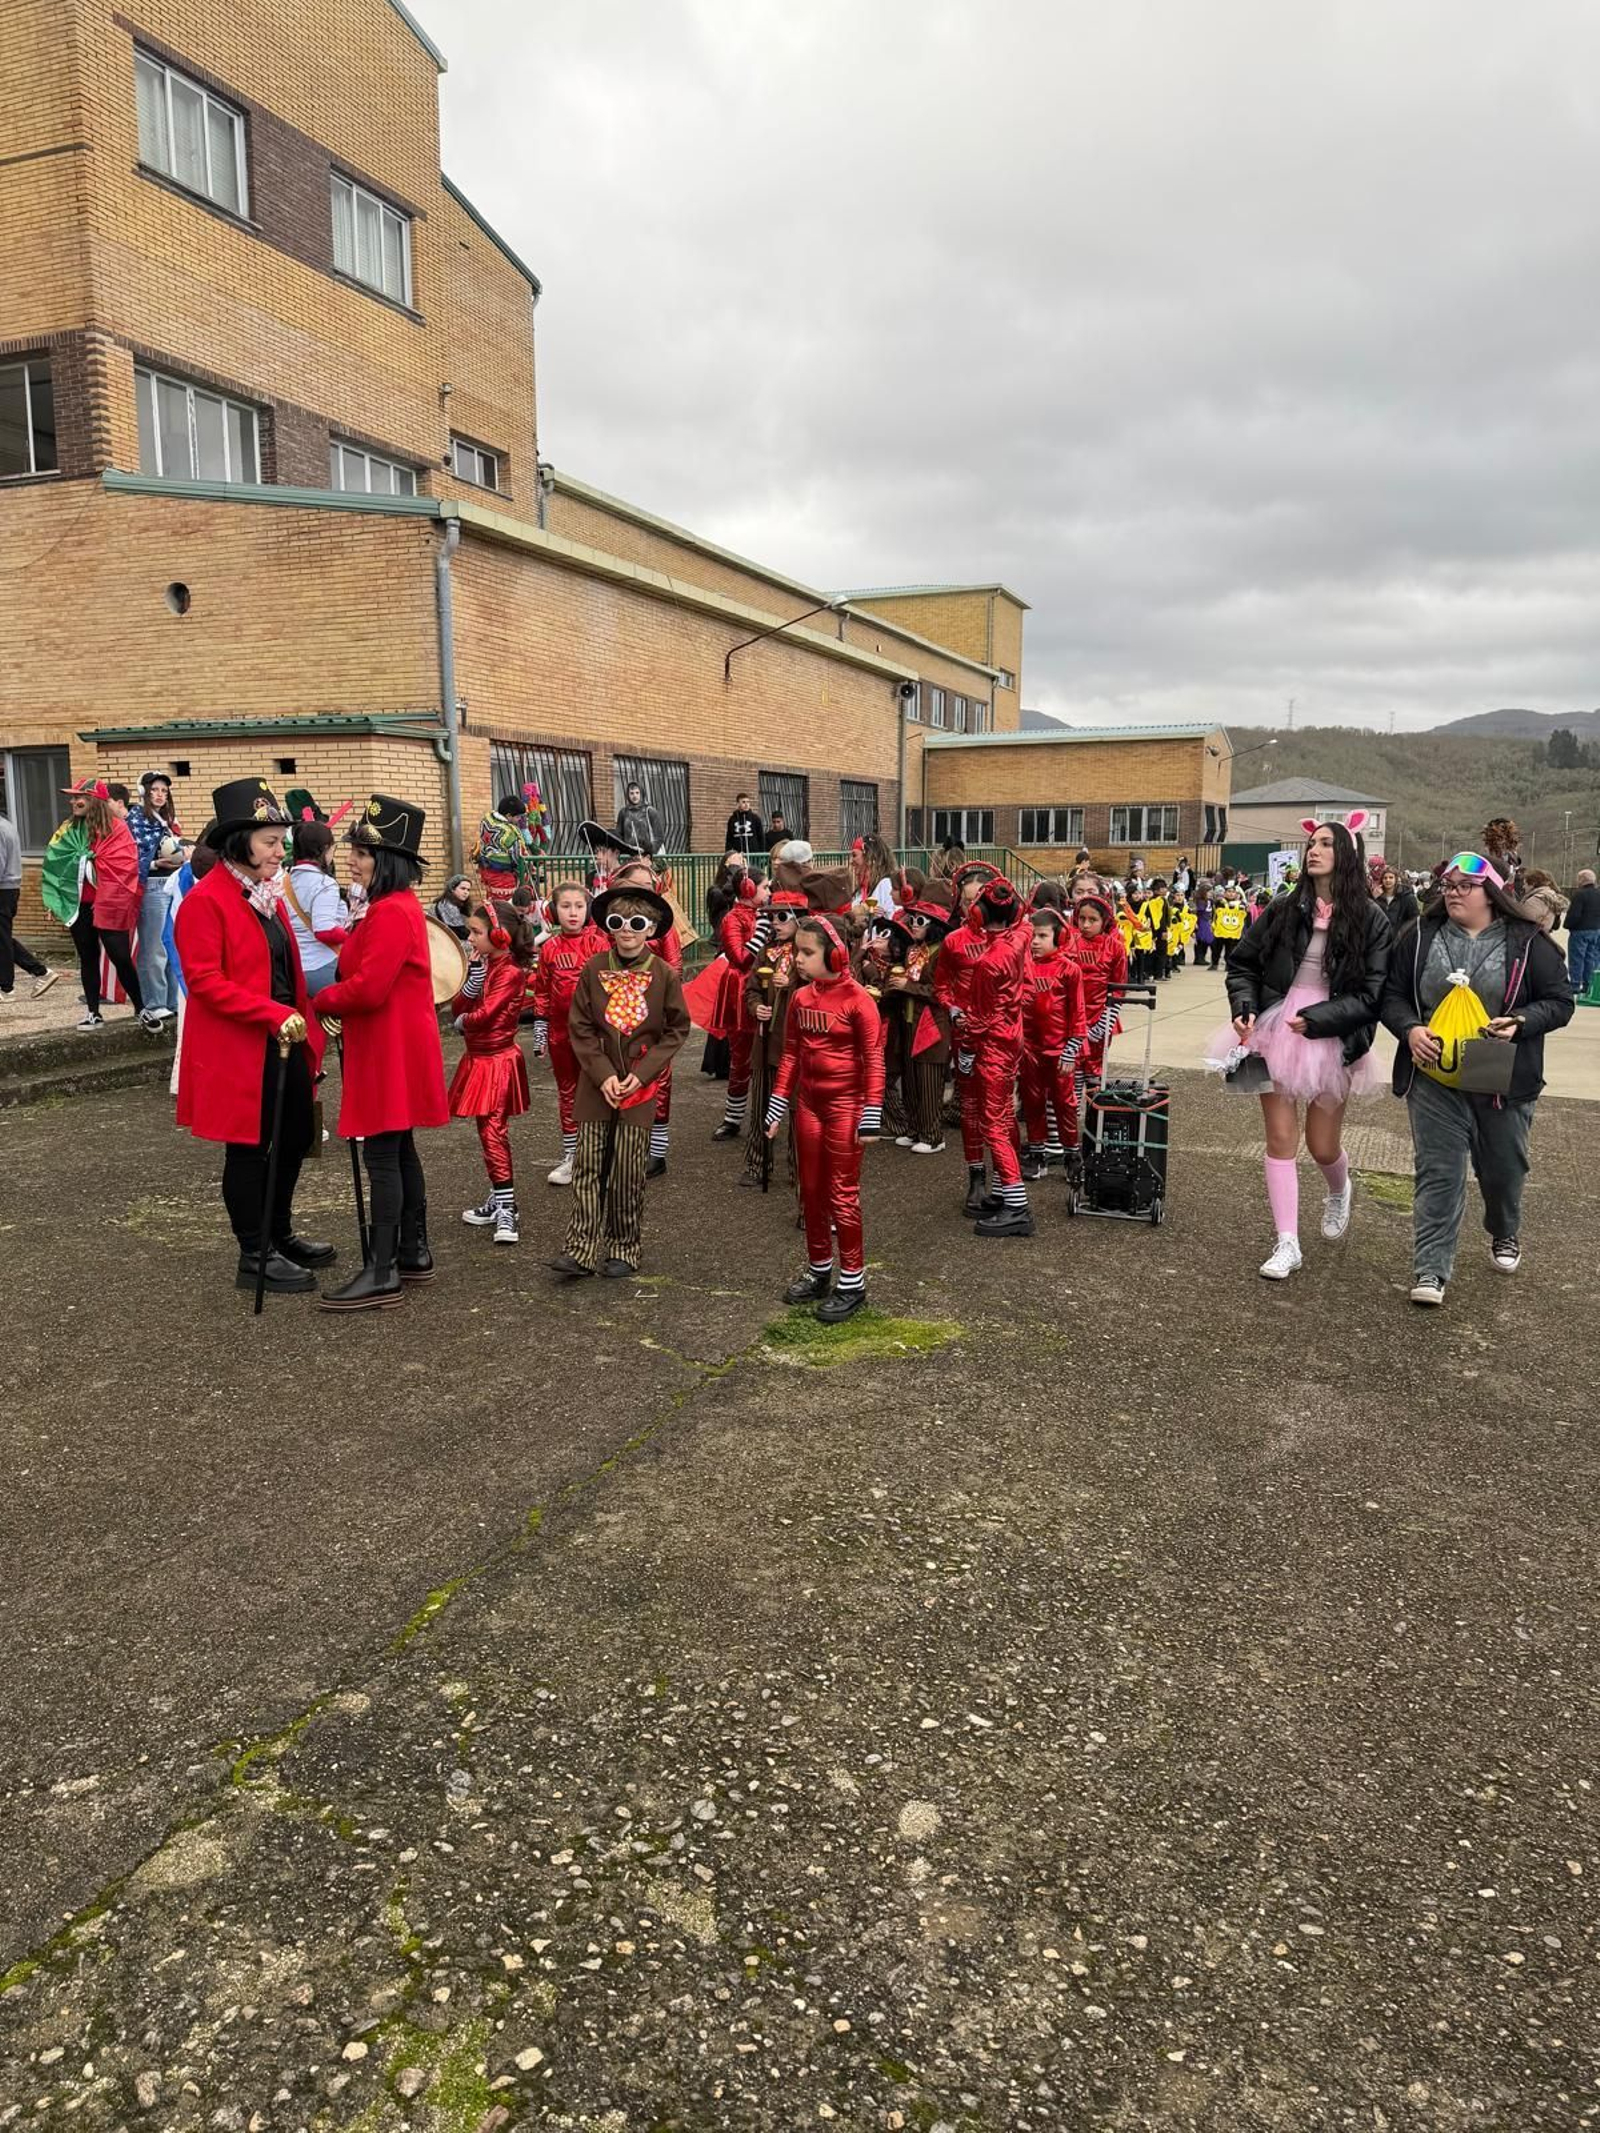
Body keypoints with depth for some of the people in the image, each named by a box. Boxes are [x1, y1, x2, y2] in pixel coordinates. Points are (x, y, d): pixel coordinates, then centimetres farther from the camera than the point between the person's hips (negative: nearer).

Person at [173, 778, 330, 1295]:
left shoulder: (268, 893, 12)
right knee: (249, 1150, 2)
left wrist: (305, 1023, 10)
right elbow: (204, 981, -20)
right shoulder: (204, 901, -14)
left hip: (284, 1043, 8)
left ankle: (280, 1235, 33)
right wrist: (273, 1014, -26)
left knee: (295, 1137, 16)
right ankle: (254, 1258, 15)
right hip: (239, 1050, -8)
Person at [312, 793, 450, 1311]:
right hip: (392, 1047, 11)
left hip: (390, 1051, -11)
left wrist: (321, 1002, -7)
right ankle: (413, 1253, 25)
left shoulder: (391, 913, -19)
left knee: (381, 1155, -7)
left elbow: (368, 988, -24)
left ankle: (381, 1273, -2)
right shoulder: (396, 906, 15)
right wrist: (337, 998, 4)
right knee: (399, 1150, 15)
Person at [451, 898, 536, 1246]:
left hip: (498, 1061, -9)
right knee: (488, 1129, 13)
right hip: (478, 1058, 9)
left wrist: (462, 1022, -2)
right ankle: (499, 1200, 22)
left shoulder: (511, 972, -16)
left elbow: (485, 1014, -23)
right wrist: (474, 972, -9)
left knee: (493, 1130, -11)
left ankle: (506, 1211, -8)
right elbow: (458, 1008, 3)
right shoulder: (482, 965, 10)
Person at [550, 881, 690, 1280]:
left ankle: (624, 1249, 17)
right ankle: (581, 1249, 6)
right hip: (596, 1083, 1)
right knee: (588, 1166, 0)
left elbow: (676, 1030, 1)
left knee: (630, 1172, 3)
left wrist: (642, 1073, -8)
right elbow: (580, 1028, 0)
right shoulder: (593, 970, -2)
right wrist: (603, 1074, -10)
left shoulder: (664, 975, -4)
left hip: (640, 1086, -1)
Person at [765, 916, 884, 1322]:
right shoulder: (800, 998, 3)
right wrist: (777, 1106, 9)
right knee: (811, 1191, 14)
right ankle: (818, 1272, 29)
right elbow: (791, 1054, 10)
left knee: (843, 1193, 0)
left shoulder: (857, 1000, -15)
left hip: (845, 1104, -6)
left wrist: (871, 1117, -17)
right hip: (808, 1102, 6)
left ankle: (852, 1283, 12)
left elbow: (874, 1060, -14)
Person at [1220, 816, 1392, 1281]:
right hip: (1275, 1034, 2)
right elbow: (1243, 964, 10)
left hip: (1332, 1042, -2)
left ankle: (1339, 1192, 45)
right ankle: (1287, 1245, 5)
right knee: (1281, 1139, 0)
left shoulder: (1370, 920, -4)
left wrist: (1316, 1019, -17)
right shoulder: (1283, 910, 3)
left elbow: (1371, 994, -7)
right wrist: (1244, 1007, -6)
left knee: (1323, 1146, 8)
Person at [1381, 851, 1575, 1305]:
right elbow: (1392, 993, 5)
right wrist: (1411, 1029, -14)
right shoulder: (1420, 936, 1)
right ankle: (1430, 1269, -1)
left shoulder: (1527, 943, -3)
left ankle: (1505, 1234, 46)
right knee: (1438, 1172, -4)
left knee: (1503, 1167, 16)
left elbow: (1559, 1001, -1)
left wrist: (1519, 1022, -19)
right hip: (1435, 1078, 0)